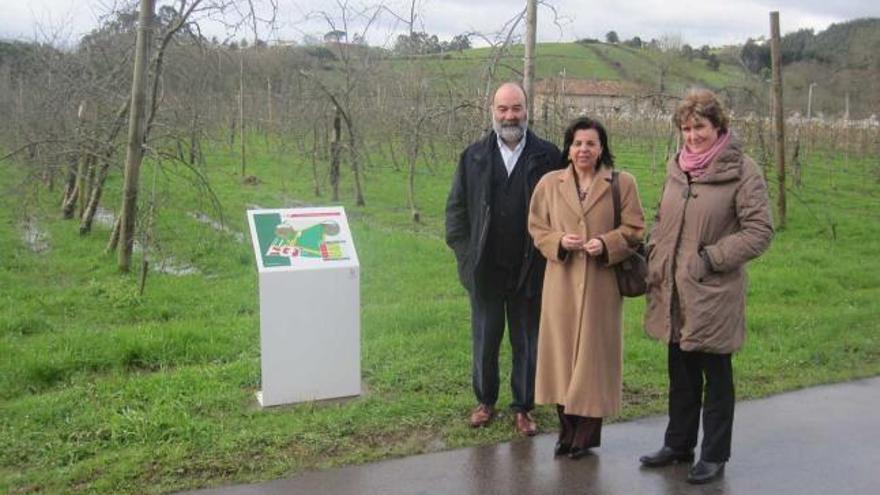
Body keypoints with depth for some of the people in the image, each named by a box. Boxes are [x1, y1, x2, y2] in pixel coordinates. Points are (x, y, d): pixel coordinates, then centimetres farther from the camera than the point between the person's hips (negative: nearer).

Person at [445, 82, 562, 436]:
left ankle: (523, 407, 25)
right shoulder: (474, 157, 3)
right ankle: (485, 401, 31)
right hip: (486, 270, 2)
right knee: (485, 340, 13)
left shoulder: (548, 156, -3)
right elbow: (456, 207, 7)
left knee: (527, 343, 10)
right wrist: (464, 251, -1)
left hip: (531, 270, -1)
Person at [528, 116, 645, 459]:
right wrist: (559, 241, -9)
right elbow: (536, 227, 10)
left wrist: (606, 243, -15)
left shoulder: (623, 183, 1)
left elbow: (634, 230, 2)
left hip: (602, 283, -2)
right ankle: (567, 431, 21)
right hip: (561, 281, 2)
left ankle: (587, 434, 16)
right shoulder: (549, 183, 6)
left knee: (594, 353, 3)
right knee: (562, 352, 6)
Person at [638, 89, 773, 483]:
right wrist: (655, 260, 5)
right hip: (674, 291, 6)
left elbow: (759, 231, -11)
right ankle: (678, 444, 33)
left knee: (716, 377, 8)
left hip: (714, 293, -6)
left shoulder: (742, 170, -10)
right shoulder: (676, 166, 8)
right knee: (681, 374, 18)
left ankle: (714, 456, 21)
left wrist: (710, 258, -16)